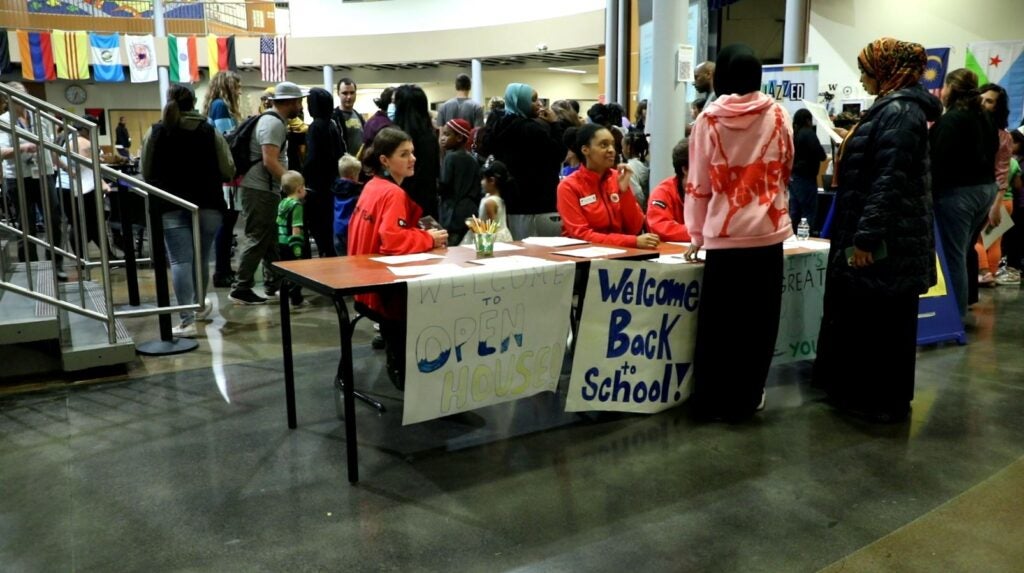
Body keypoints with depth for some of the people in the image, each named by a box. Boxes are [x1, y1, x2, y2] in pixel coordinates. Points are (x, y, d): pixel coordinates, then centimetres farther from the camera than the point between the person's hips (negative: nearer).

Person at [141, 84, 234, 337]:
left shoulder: (155, 133, 1)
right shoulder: (211, 132, -1)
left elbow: (146, 172, 6)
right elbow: (228, 171, -1)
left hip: (172, 206, -1)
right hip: (208, 204, 1)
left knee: (180, 260, -4)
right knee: (201, 257, 15)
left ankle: (187, 321, -11)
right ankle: (199, 306, 34)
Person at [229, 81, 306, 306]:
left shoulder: (273, 120, 16)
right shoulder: (274, 123, -16)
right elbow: (269, 161, -25)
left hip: (266, 188, 10)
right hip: (260, 189, -10)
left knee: (271, 239, 14)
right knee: (258, 240, -7)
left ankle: (273, 285, 22)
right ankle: (242, 289, -4)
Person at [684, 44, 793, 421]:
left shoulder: (709, 119, -4)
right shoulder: (777, 114, 0)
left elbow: (698, 184, -1)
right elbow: (786, 168, 13)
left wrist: (695, 235, 8)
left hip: (724, 235, -1)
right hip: (768, 234, 2)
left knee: (717, 322, 8)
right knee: (759, 320, 12)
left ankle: (714, 401, 14)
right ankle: (746, 397, 19)